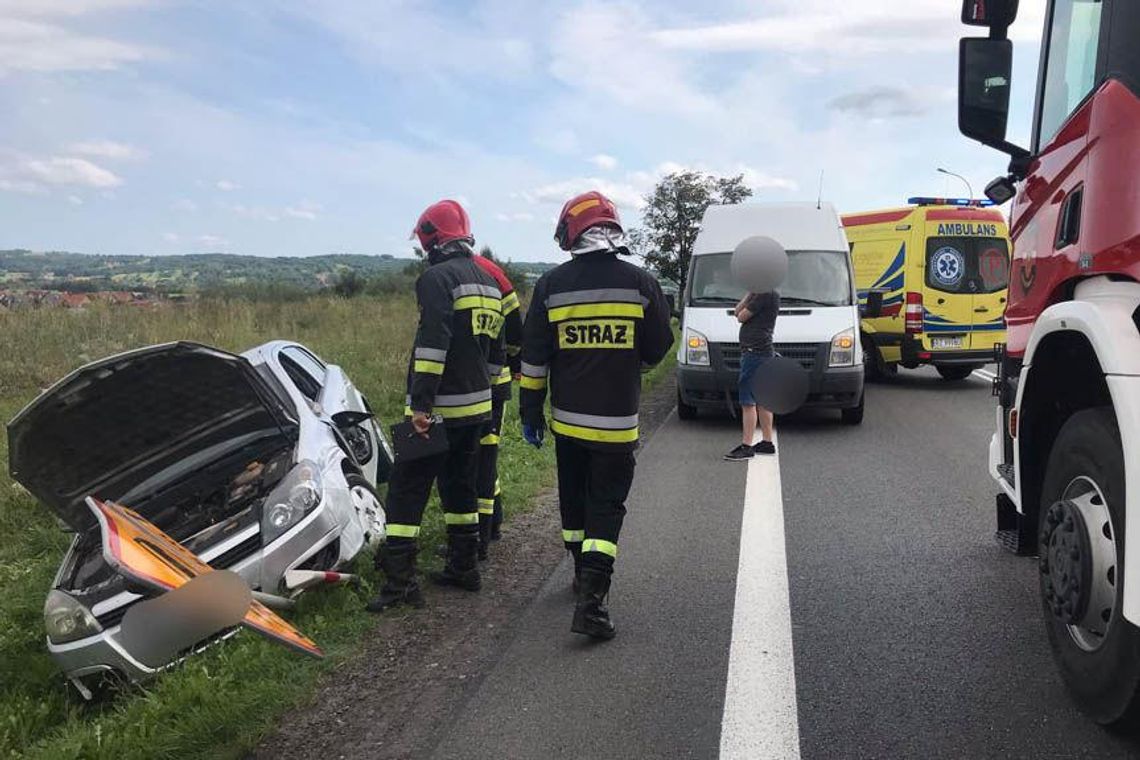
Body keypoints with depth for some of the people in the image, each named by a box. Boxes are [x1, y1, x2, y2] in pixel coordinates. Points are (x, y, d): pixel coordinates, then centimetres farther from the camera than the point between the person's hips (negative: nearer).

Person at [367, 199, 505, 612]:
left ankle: (399, 582, -2)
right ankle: (463, 567, 27)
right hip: (477, 406, 8)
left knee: (407, 491, -2)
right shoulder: (489, 282, 15)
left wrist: (421, 404, -24)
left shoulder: (438, 277, -13)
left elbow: (432, 345, -23)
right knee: (460, 486, 19)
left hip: (440, 408, -8)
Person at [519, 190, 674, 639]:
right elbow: (657, 350, 3)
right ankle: (591, 600, -8)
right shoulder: (641, 283, -6)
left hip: (567, 420, 2)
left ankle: (584, 575, 36)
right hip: (618, 422, -2)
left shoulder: (551, 286, -4)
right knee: (606, 507, 2)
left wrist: (530, 411, 8)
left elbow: (534, 358, -1)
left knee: (574, 500, 19)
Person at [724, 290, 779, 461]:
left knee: (748, 401, -9)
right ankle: (767, 442, 22)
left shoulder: (766, 294, -14)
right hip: (763, 352, 11)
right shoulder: (759, 294, 18)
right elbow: (737, 312, 14)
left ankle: (746, 447, -8)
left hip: (755, 351, -11)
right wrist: (750, 294, 5)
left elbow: (741, 317, -13)